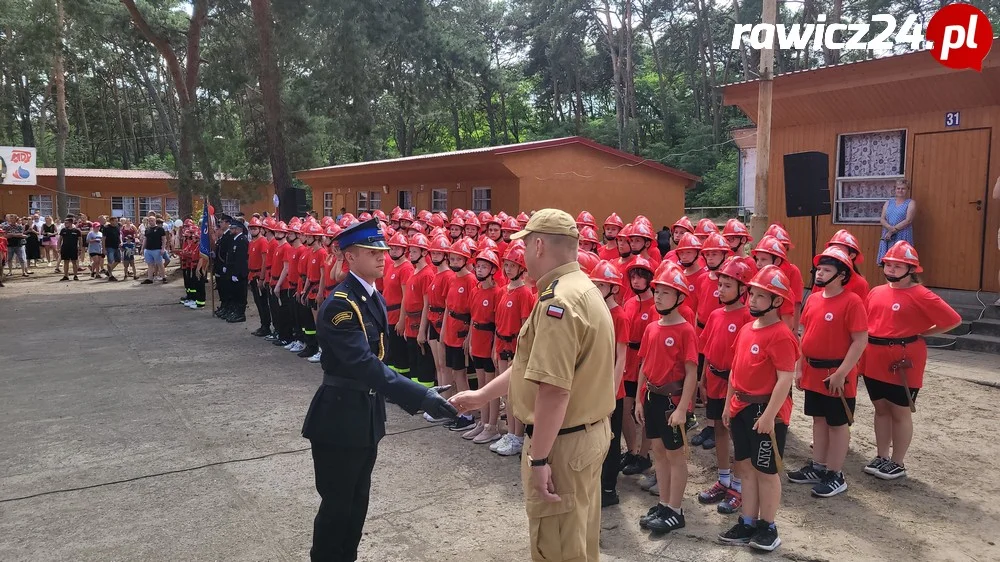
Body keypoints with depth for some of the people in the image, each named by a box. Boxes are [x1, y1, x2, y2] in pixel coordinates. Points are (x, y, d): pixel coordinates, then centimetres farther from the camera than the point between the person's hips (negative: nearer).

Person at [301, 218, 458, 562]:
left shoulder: (373, 297, 6)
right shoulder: (339, 304, -23)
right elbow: (364, 364, -34)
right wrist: (421, 397, -39)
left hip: (366, 412, 9)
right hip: (340, 416, -9)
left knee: (357, 500, 19)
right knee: (337, 503, 5)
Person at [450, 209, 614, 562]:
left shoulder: (557, 301, -23)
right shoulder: (584, 289, 9)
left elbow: (554, 389, -29)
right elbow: (536, 363, 15)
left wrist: (538, 458, -24)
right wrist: (481, 395, 18)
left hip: (563, 441, -9)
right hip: (591, 431, 9)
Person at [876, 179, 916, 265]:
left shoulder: (911, 203, 3)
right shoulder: (889, 203, 15)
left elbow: (908, 220, -9)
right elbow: (882, 219, 5)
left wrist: (893, 230, -13)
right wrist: (890, 228, -14)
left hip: (902, 237, -4)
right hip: (888, 237, 4)